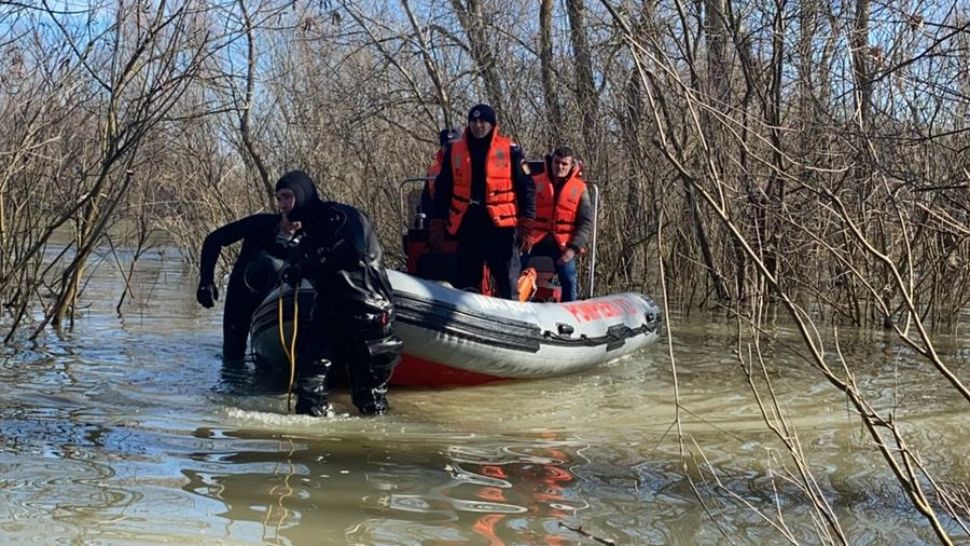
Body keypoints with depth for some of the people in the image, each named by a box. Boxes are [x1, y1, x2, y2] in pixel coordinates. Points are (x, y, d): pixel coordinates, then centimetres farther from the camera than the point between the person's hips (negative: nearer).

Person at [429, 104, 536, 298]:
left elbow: (526, 187, 2)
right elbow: (442, 189, 13)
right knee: (464, 282, 8)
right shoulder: (454, 150, 9)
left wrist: (525, 223, -5)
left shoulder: (509, 150, 1)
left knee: (507, 282, -2)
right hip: (468, 225, 3)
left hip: (501, 225, -3)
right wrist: (437, 224, 9)